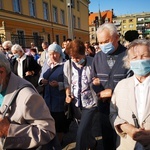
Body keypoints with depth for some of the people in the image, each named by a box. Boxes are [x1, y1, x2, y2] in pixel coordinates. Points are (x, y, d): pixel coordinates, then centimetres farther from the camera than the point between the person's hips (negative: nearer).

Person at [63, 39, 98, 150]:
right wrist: (68, 95, -5)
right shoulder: (68, 64, -3)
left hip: (90, 103, -4)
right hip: (76, 103, 5)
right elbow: (67, 83, 7)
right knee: (85, 129, 25)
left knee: (81, 132, -6)